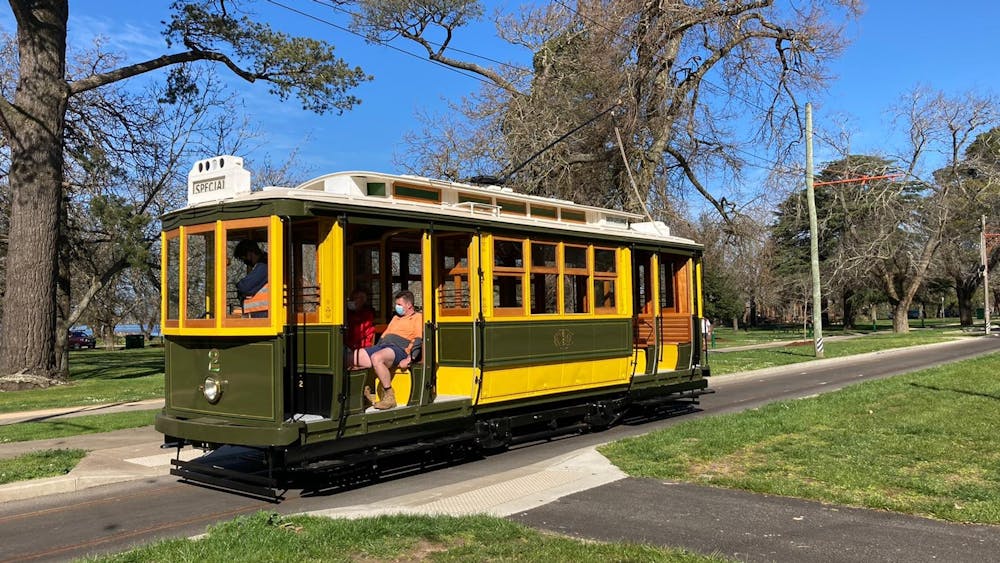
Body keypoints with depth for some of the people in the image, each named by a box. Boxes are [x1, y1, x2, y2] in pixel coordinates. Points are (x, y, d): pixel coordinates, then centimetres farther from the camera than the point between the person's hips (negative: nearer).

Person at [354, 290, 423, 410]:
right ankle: (365, 390, -5)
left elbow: (418, 341, -8)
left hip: (399, 349, -8)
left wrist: (408, 359, -19)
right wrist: (374, 350, 16)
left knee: (376, 358, -40)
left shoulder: (418, 318, 6)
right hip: (382, 346, 8)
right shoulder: (396, 318, 33)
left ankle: (389, 397, -28)